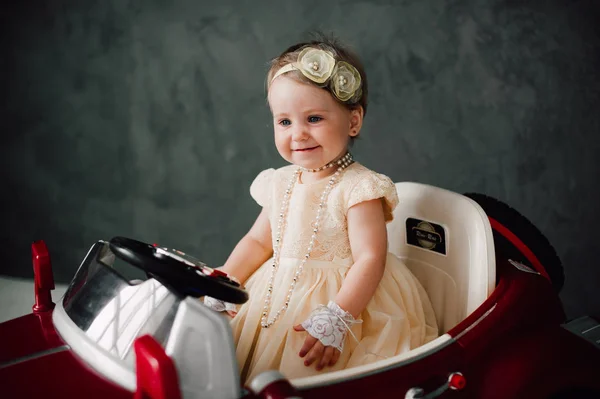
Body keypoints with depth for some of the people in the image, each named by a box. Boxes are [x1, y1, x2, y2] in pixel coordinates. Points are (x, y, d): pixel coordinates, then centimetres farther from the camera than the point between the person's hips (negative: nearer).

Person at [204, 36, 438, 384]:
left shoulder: (358, 187, -15)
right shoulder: (281, 183, 7)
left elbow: (369, 260, -21)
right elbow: (258, 242, 15)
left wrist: (335, 319, -30)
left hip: (344, 300, -6)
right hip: (276, 297, 7)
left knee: (304, 372, -23)